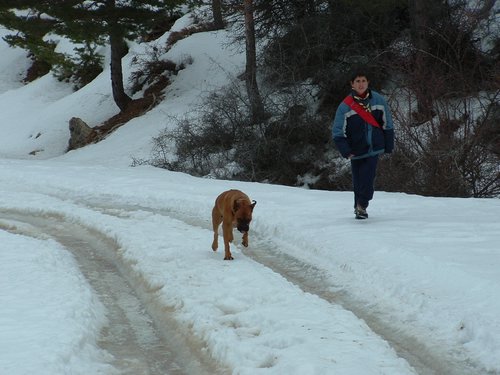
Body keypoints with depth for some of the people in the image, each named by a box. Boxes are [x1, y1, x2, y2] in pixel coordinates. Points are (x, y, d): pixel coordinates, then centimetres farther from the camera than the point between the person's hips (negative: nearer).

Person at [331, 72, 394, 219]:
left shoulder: (378, 100, 0)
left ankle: (362, 205, 2)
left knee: (368, 178, -10)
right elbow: (338, 132, -5)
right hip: (356, 150, -1)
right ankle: (359, 207, 21)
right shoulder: (346, 106, -7)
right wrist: (346, 151, -14)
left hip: (374, 148, 1)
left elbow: (387, 125, 9)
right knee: (358, 181, 3)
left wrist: (389, 146, 8)